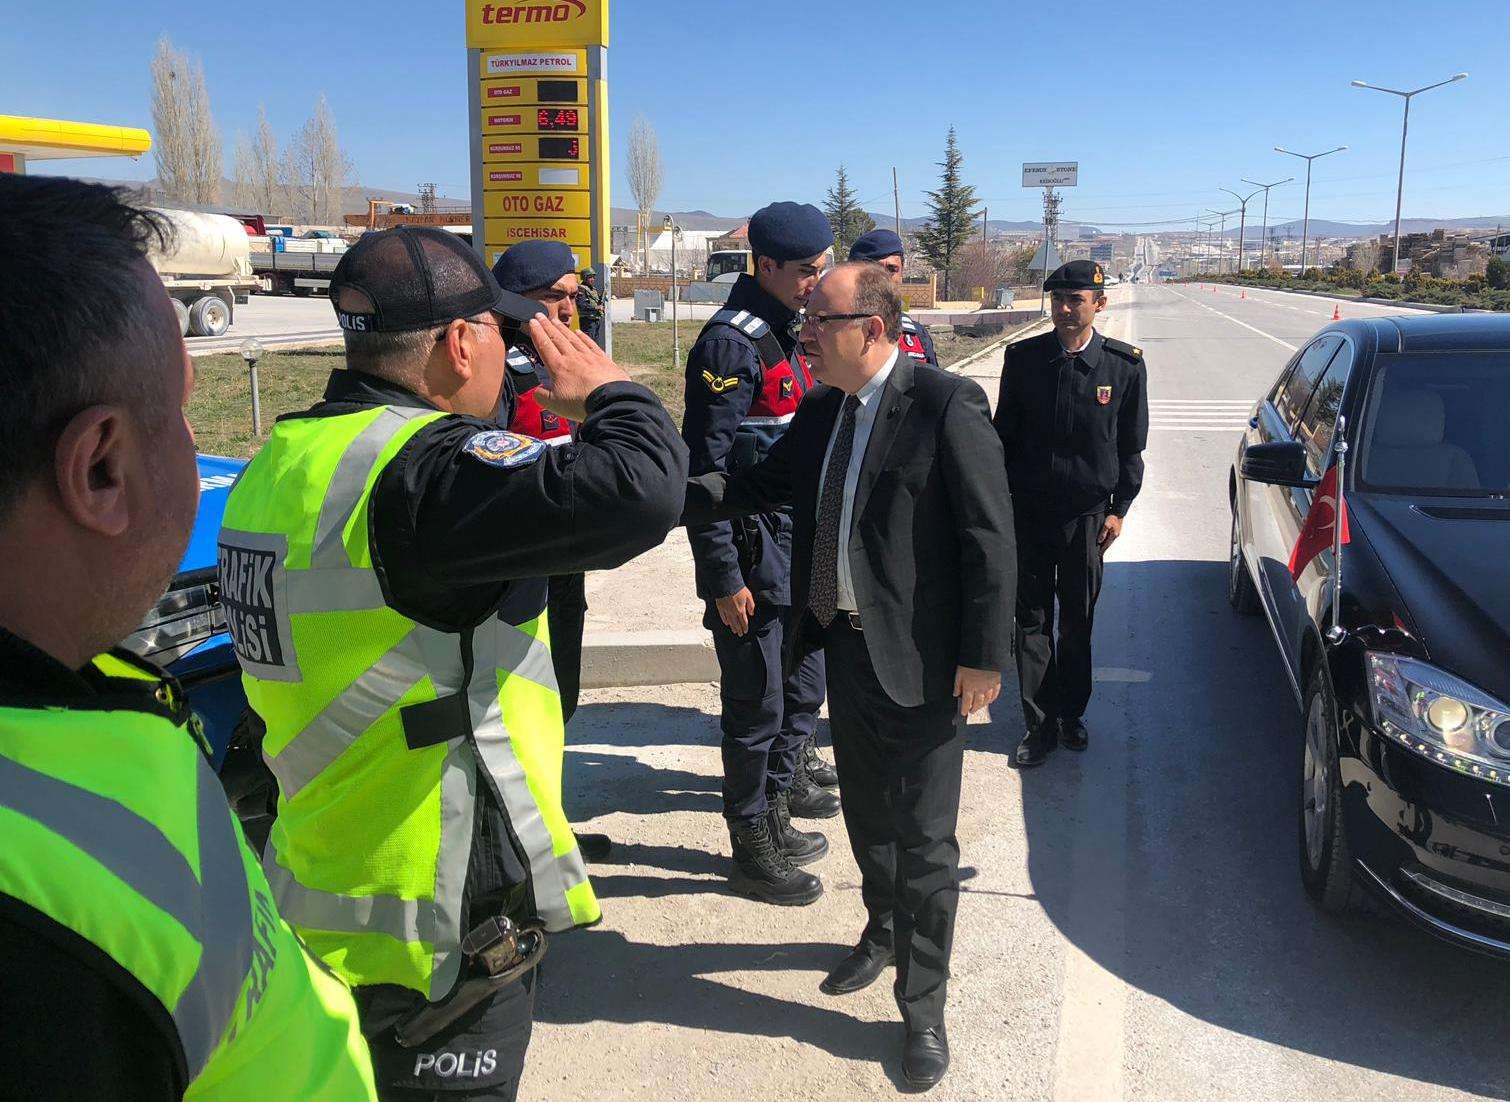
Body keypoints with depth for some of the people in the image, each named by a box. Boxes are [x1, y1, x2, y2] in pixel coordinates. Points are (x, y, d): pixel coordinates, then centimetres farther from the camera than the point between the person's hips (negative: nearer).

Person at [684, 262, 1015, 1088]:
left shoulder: (946, 405, -15)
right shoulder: (821, 412, 8)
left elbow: (989, 537, -16)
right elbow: (759, 486, 16)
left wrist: (984, 657, -17)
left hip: (920, 663, -7)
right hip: (845, 648, 7)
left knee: (924, 838, 3)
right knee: (866, 816, 23)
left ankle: (922, 1006, 19)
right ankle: (883, 934, 47)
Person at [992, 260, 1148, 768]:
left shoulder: (1125, 365, -3)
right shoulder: (1023, 357, -1)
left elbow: (1131, 445, 5)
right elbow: (1004, 434, 5)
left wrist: (1119, 508, 2)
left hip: (1088, 514, 0)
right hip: (1028, 511, 0)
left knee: (1078, 620, 11)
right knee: (1030, 619, 3)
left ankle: (1071, 712, 28)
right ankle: (1041, 723, 13)